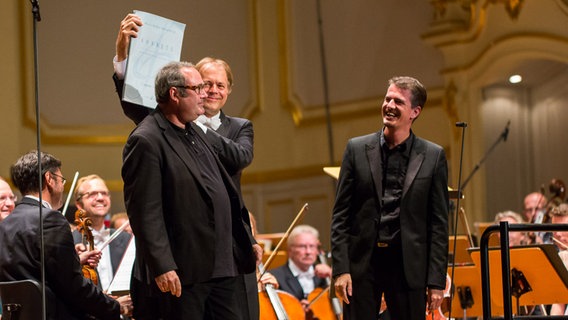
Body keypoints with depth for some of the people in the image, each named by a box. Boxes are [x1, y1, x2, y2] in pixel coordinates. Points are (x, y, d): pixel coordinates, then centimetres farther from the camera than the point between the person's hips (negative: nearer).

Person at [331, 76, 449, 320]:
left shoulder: (433, 156, 3)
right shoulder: (357, 149, 4)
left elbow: (439, 224, 2)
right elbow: (340, 215, 3)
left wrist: (437, 281, -3)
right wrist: (340, 268, -5)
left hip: (409, 266, 0)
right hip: (362, 262, 0)